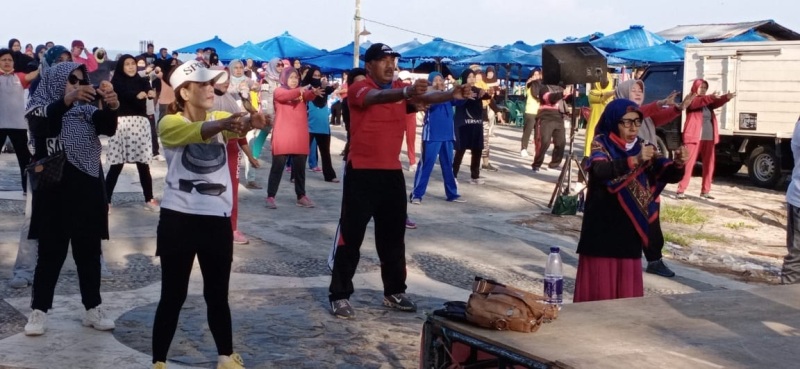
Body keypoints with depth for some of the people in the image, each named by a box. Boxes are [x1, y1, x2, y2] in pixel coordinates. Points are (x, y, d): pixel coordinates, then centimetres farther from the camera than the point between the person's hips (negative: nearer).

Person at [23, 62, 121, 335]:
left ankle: (93, 309, 17)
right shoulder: (40, 107, -1)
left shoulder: (88, 110, 9)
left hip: (87, 190, 4)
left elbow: (108, 129, -9)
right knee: (51, 253, 1)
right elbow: (44, 126, -24)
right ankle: (38, 311, 11)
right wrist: (67, 99, -42)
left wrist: (111, 107, -31)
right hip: (54, 191, -4)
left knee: (89, 252, 9)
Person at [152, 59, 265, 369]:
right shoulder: (169, 124, -5)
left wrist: (250, 122, -40)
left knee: (217, 295, 14)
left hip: (217, 218, 4)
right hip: (178, 218, -3)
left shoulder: (219, 119, 8)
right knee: (173, 296, 3)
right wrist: (225, 124, -49)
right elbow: (195, 132, -28)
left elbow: (237, 126, -15)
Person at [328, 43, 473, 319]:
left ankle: (394, 292, 26)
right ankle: (339, 295, 7)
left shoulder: (401, 90, 7)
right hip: (362, 172, -6)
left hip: (392, 172, 6)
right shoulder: (358, 89, -10)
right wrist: (406, 92, -51)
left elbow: (424, 98, -11)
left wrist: (452, 95, -30)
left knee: (393, 236, 14)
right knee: (351, 236, -1)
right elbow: (377, 97, -32)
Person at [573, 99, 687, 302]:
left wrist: (678, 164, -27)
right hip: (602, 227, -4)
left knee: (627, 291, 8)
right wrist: (634, 160, -39)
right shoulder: (601, 143, -6)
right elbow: (600, 170, -26)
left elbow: (669, 175, -4)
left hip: (630, 228, 4)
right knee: (599, 287, 1)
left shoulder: (644, 147, 5)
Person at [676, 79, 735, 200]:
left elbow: (717, 103, 0)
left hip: (708, 137, 6)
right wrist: (711, 97, -37)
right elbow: (698, 102, -21)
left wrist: (727, 97, -21)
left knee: (709, 164, 6)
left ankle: (705, 191, 12)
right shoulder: (691, 100, 1)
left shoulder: (708, 101, 18)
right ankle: (681, 190, -7)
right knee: (688, 163, -7)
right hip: (694, 137, -6)